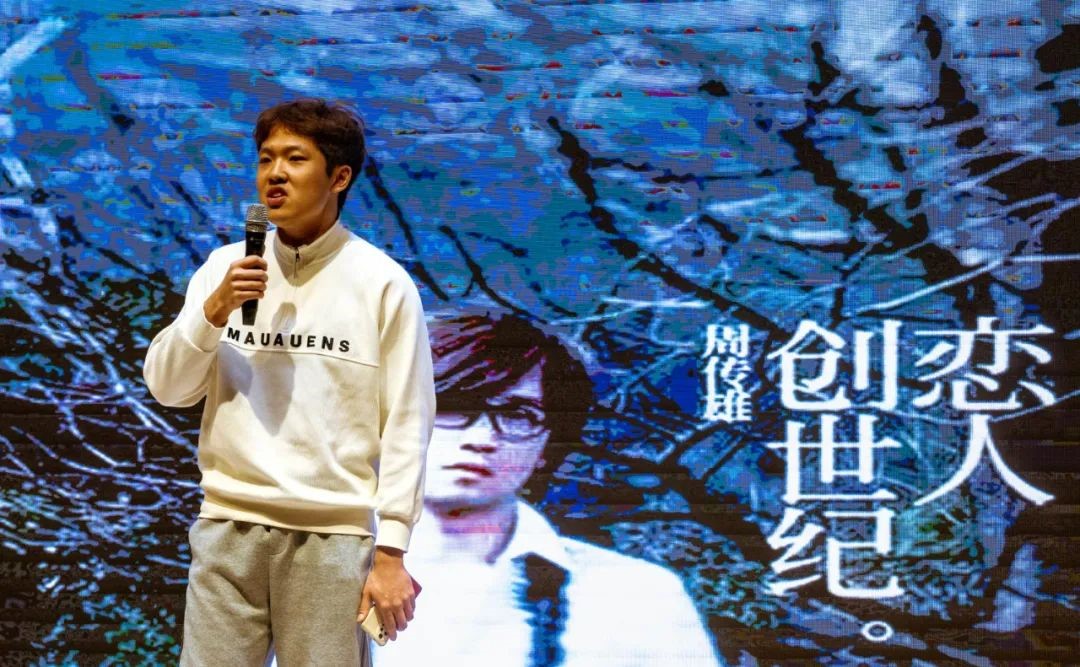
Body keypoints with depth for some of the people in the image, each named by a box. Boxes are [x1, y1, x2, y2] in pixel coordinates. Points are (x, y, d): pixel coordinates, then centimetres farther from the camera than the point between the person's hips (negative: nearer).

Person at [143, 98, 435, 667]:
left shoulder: (383, 284, -2)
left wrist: (391, 551, -8)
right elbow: (167, 388, 8)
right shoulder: (224, 267, 8)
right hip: (229, 524, 3)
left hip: (334, 534, -3)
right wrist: (214, 310, -9)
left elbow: (406, 425, -4)